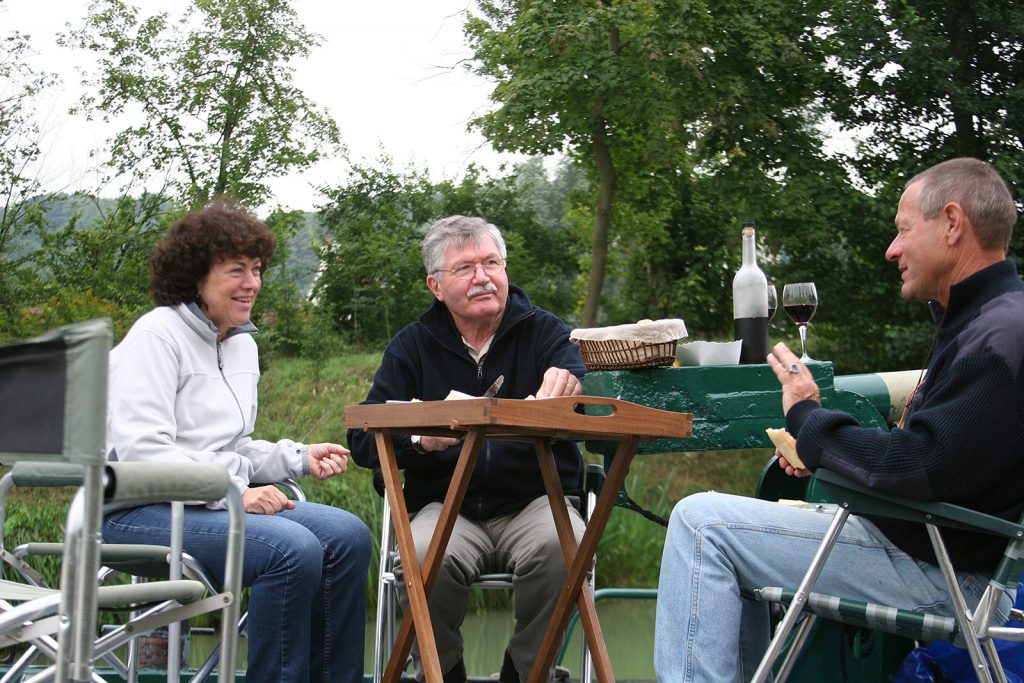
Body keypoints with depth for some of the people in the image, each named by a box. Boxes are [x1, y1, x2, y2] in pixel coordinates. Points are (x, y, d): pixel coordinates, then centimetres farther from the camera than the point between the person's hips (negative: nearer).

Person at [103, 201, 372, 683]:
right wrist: (234, 493, -24)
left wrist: (300, 457, 5)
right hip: (136, 511, -9)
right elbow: (142, 452, -19)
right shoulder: (156, 336, -9)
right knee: (293, 549, -28)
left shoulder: (242, 345, 17)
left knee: (347, 535, -9)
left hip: (218, 502, 9)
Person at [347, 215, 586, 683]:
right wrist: (419, 437, -18)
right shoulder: (413, 346, 10)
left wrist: (570, 383, -37)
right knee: (425, 556, -32)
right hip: (446, 507, 0)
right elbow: (363, 439, 4)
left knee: (562, 546, -33)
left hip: (534, 501, 0)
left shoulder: (545, 332, 7)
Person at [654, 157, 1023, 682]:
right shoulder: (972, 322, 16)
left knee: (702, 523, -14)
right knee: (730, 537, 23)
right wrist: (818, 450, 6)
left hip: (942, 574, -11)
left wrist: (807, 417, -12)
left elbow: (921, 468, -28)